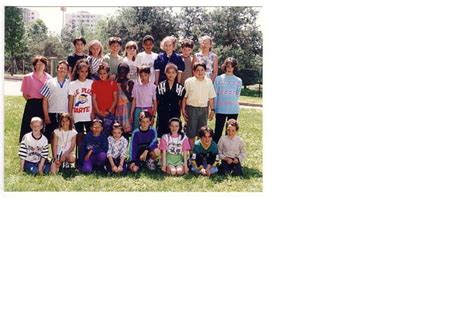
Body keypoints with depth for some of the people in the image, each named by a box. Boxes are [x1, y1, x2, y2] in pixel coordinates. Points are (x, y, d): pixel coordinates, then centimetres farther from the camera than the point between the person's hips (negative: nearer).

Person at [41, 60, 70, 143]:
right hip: (52, 115, 0)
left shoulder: (70, 84, 3)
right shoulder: (50, 82, 2)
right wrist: (46, 116, -3)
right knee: (51, 138, 3)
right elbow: (45, 100, 2)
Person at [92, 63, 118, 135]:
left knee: (107, 133, -1)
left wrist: (109, 111, -7)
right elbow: (94, 99, 3)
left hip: (110, 113, -1)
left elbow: (115, 99, 3)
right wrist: (98, 111, -7)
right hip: (98, 114, 1)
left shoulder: (113, 83, 4)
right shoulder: (95, 83, 5)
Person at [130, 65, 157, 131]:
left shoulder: (153, 87, -1)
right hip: (138, 110, 2)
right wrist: (131, 114, 5)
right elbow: (134, 101, 8)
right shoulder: (136, 86, 3)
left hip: (148, 111, -1)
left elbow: (155, 102, 1)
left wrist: (153, 116, -3)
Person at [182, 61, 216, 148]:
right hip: (192, 108, -2)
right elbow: (184, 97, -1)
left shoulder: (209, 81, 5)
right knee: (191, 133, 0)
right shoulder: (189, 82, -2)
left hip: (204, 109, 3)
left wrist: (212, 110, 6)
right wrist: (183, 110, -5)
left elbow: (211, 98, 8)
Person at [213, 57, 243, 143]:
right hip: (220, 110, -1)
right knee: (218, 131, 0)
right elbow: (215, 95, 3)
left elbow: (237, 95, 11)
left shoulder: (238, 80, 6)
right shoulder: (219, 79, 3)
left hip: (233, 110, 1)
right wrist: (213, 109, 0)